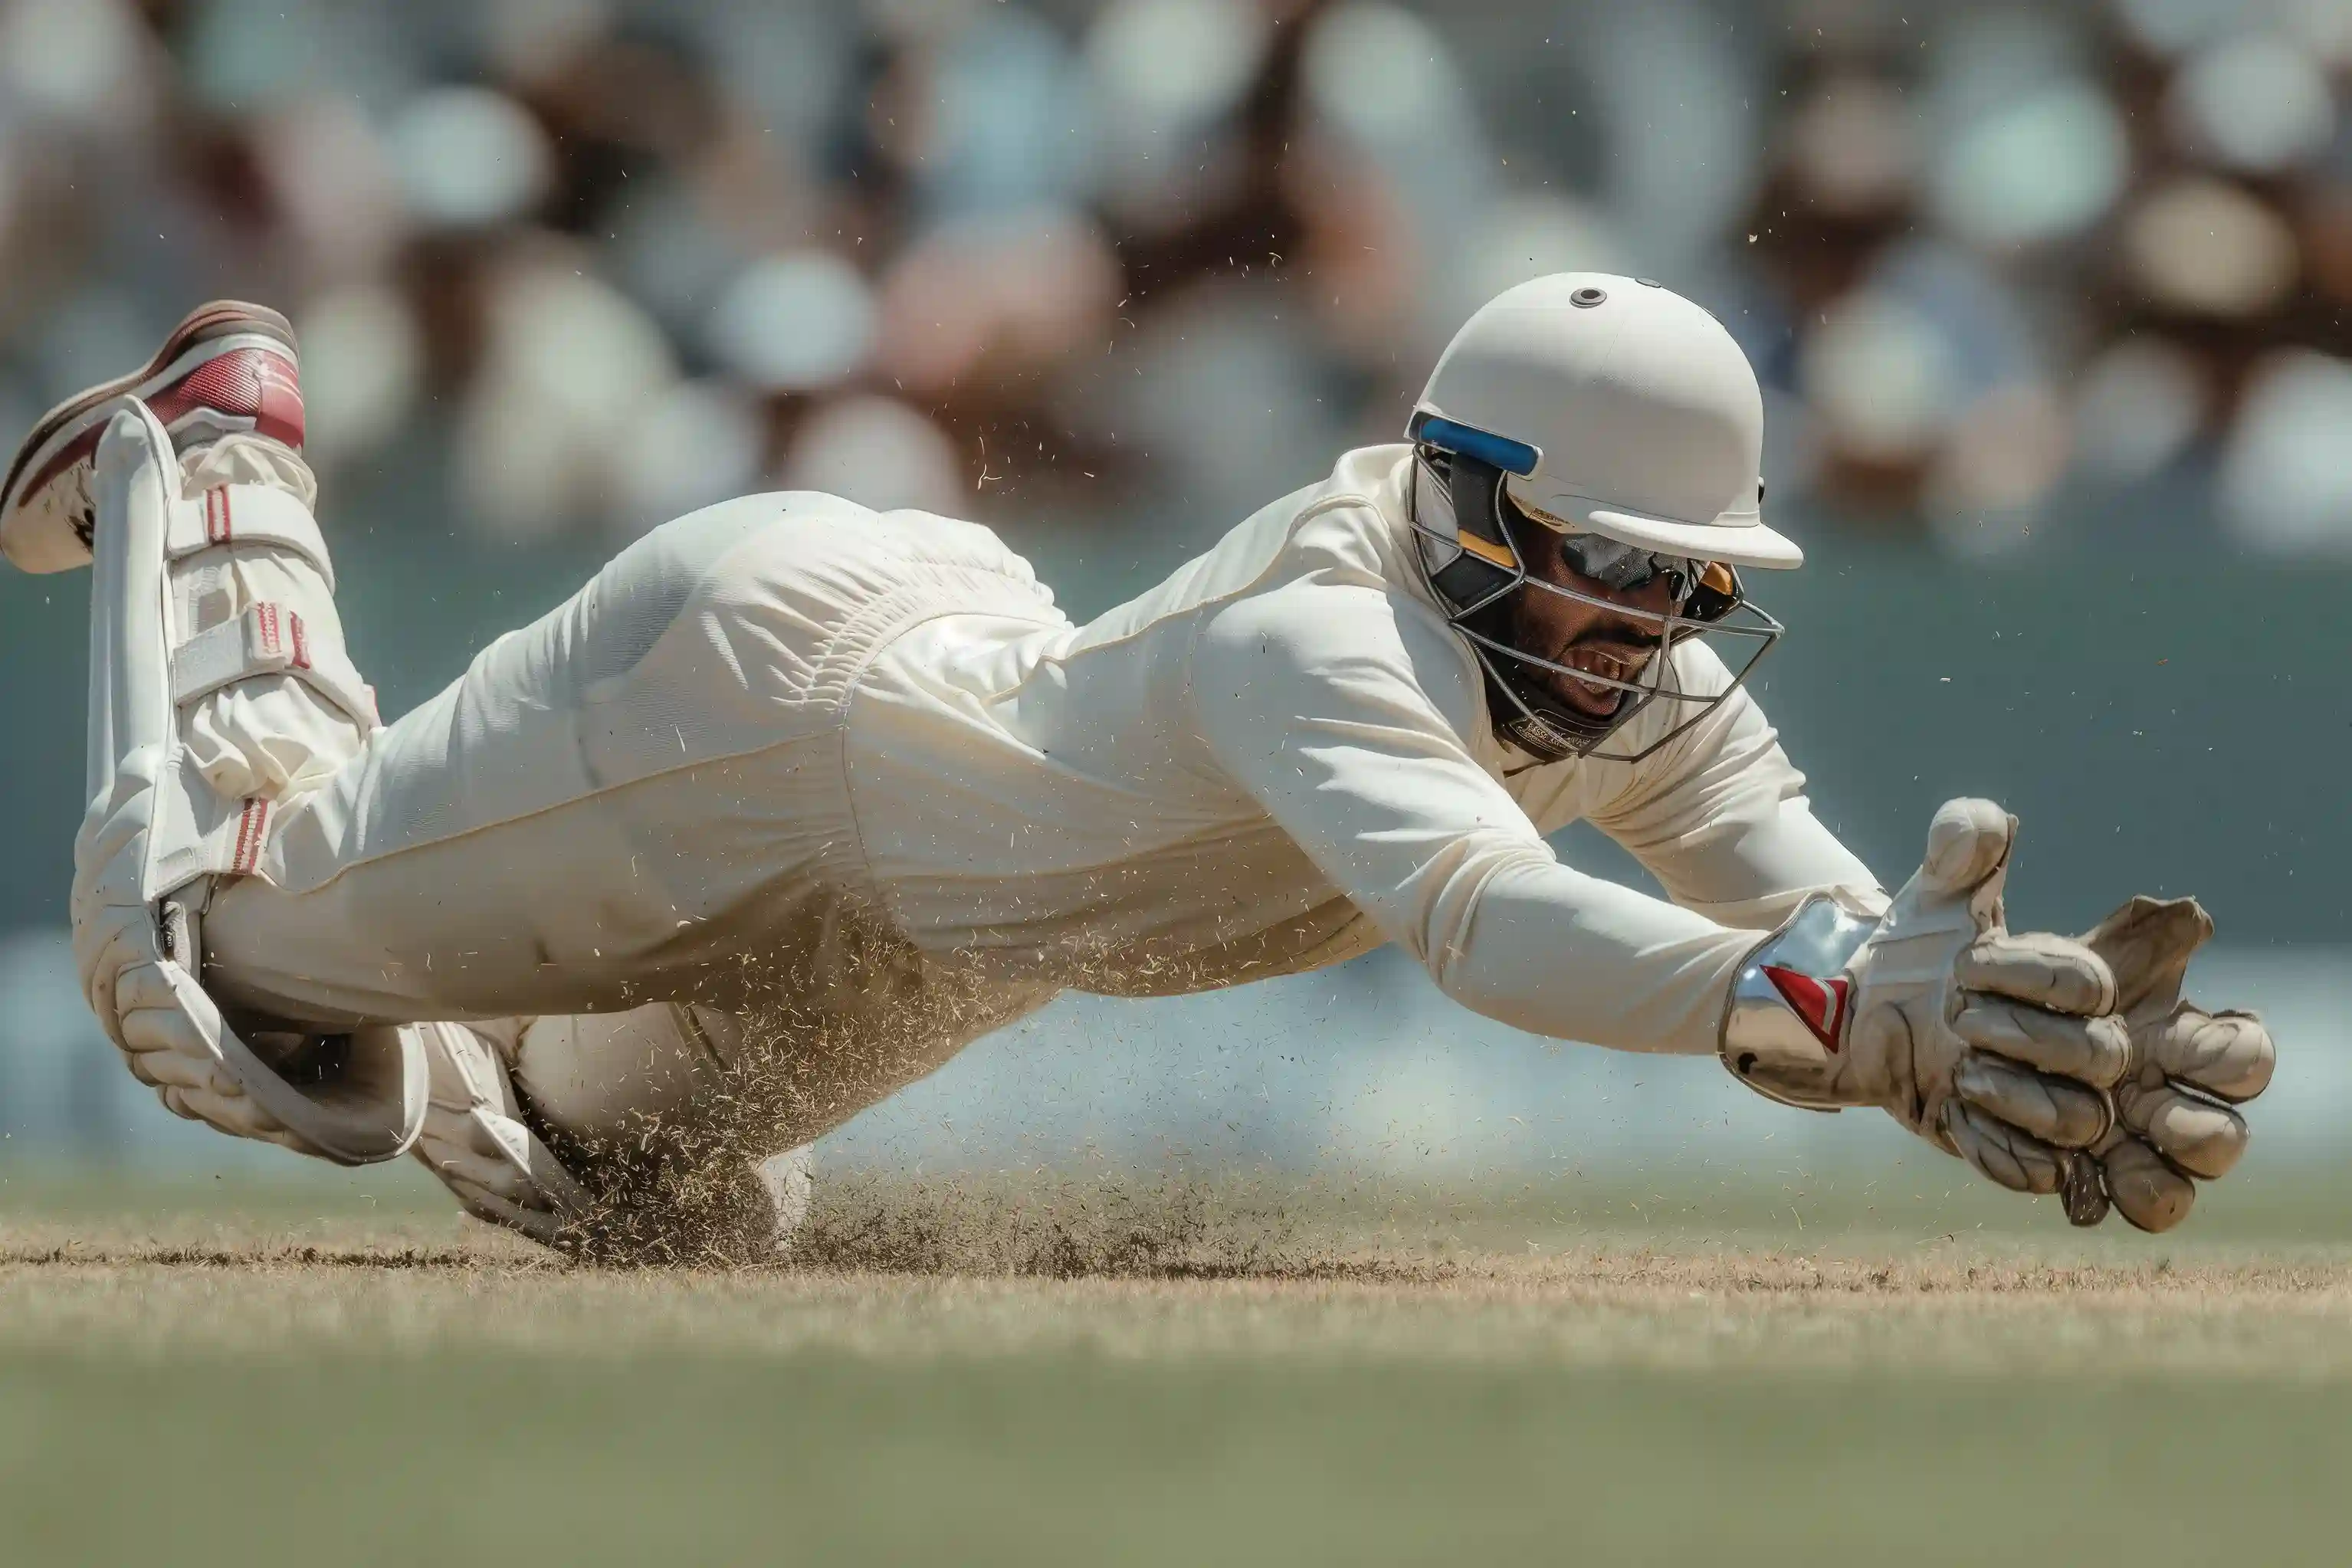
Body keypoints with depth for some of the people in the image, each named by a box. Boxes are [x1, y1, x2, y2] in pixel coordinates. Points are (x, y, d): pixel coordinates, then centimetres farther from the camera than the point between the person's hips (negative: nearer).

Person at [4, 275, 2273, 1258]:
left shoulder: (1643, 692, -22)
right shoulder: (1328, 648, -45)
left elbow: (1819, 911, -32)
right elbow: (1466, 909, -64)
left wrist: (1995, 1060, -55)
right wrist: (1827, 1007, -79)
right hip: (753, 671, -7)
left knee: (598, 1174, 28)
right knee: (214, 965, 9)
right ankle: (221, 459, 34)